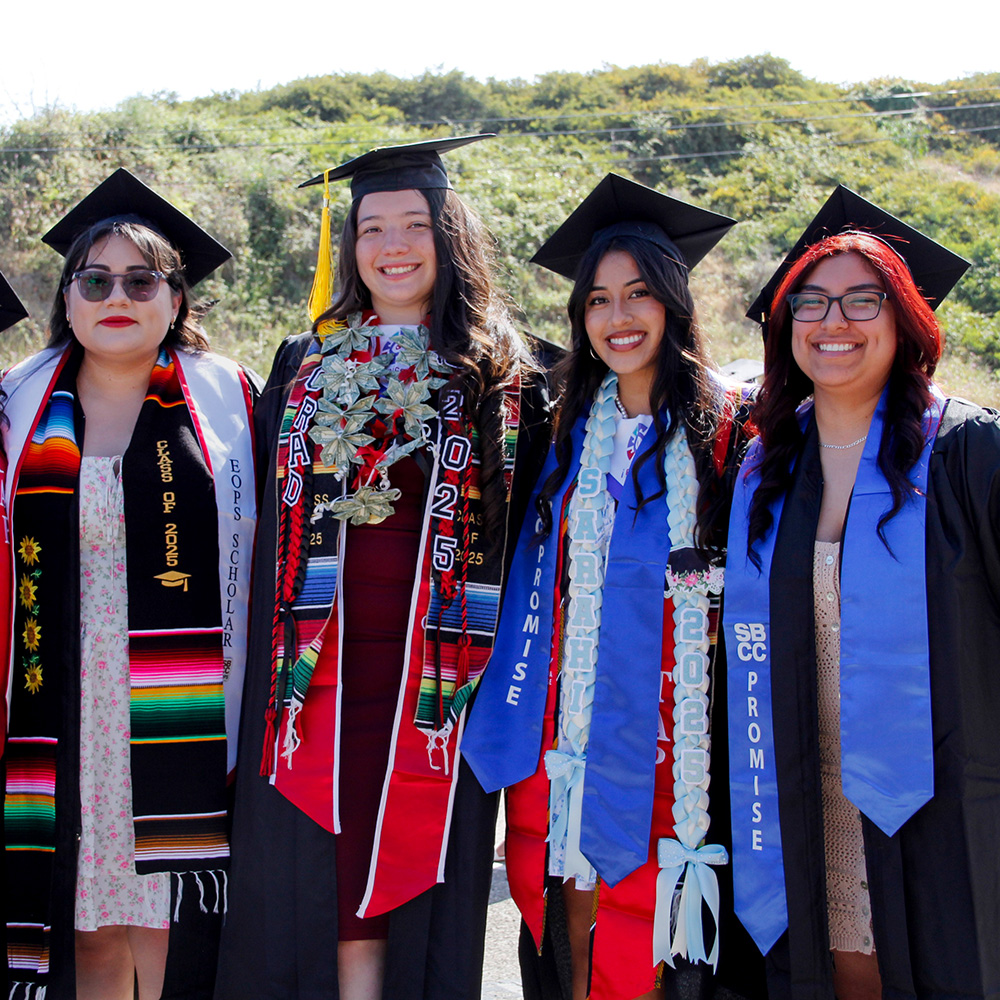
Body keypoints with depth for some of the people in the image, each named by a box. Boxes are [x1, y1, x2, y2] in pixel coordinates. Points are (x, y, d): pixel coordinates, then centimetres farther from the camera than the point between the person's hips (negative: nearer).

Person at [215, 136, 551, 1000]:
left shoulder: (503, 380, 5)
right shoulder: (304, 368, 12)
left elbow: (525, 525, 6)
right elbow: (271, 517, 13)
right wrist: (274, 658, 6)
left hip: (439, 661, -1)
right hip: (319, 661, 2)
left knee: (418, 853, 4)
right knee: (331, 858, 3)